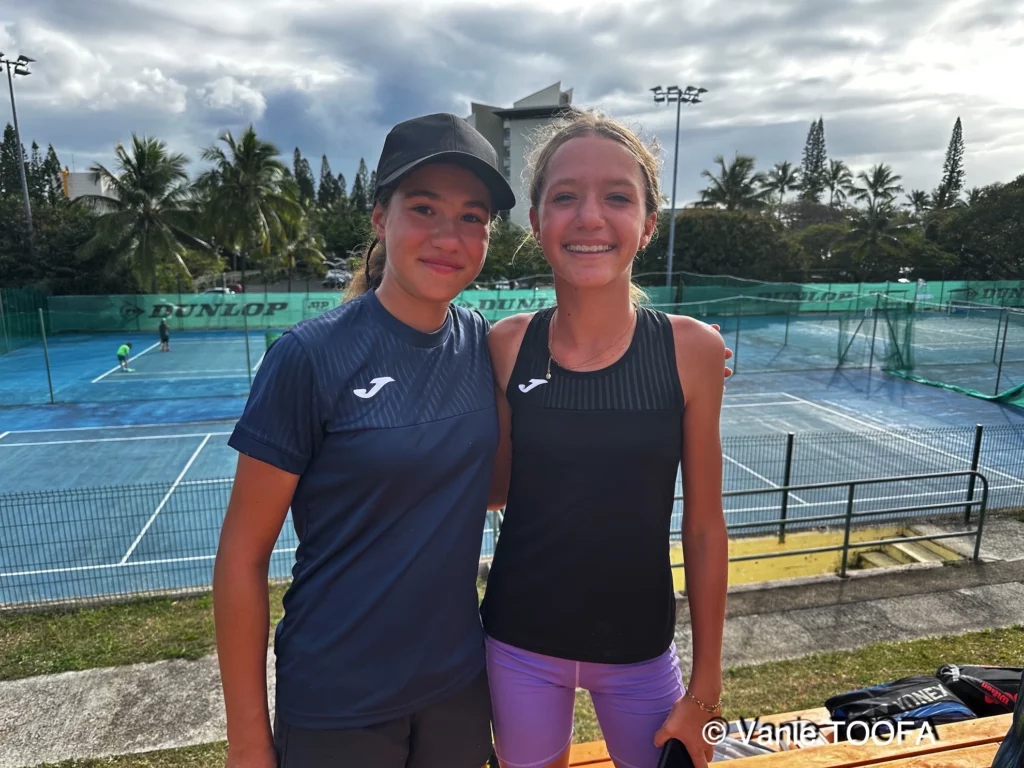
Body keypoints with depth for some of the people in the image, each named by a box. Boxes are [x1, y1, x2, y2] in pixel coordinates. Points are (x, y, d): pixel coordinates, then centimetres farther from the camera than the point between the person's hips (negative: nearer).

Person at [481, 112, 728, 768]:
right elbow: (496, 488, -1)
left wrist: (705, 687, -1)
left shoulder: (691, 349, -14)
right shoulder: (508, 345, -11)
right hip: (519, 645, 1)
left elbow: (705, 527, -7)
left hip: (640, 648, 0)